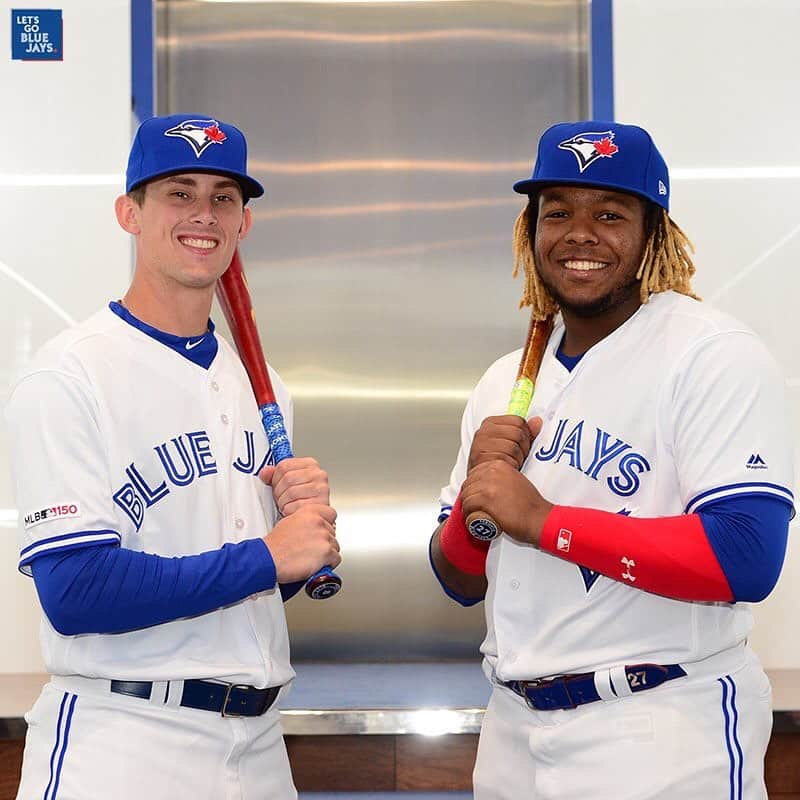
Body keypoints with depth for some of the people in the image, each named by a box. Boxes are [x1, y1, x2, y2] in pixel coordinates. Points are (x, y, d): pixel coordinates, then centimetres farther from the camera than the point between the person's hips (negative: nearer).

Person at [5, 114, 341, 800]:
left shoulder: (260, 384, 10)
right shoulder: (68, 377, -12)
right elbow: (74, 593, -20)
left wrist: (307, 519, -5)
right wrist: (265, 557, -15)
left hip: (258, 742, 7)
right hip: (124, 742, -6)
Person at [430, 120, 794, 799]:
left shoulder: (714, 356, -12)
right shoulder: (505, 383, 9)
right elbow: (462, 583, 12)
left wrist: (540, 519, -20)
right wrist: (476, 496, -10)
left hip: (662, 740, -6)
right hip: (514, 735, 7)